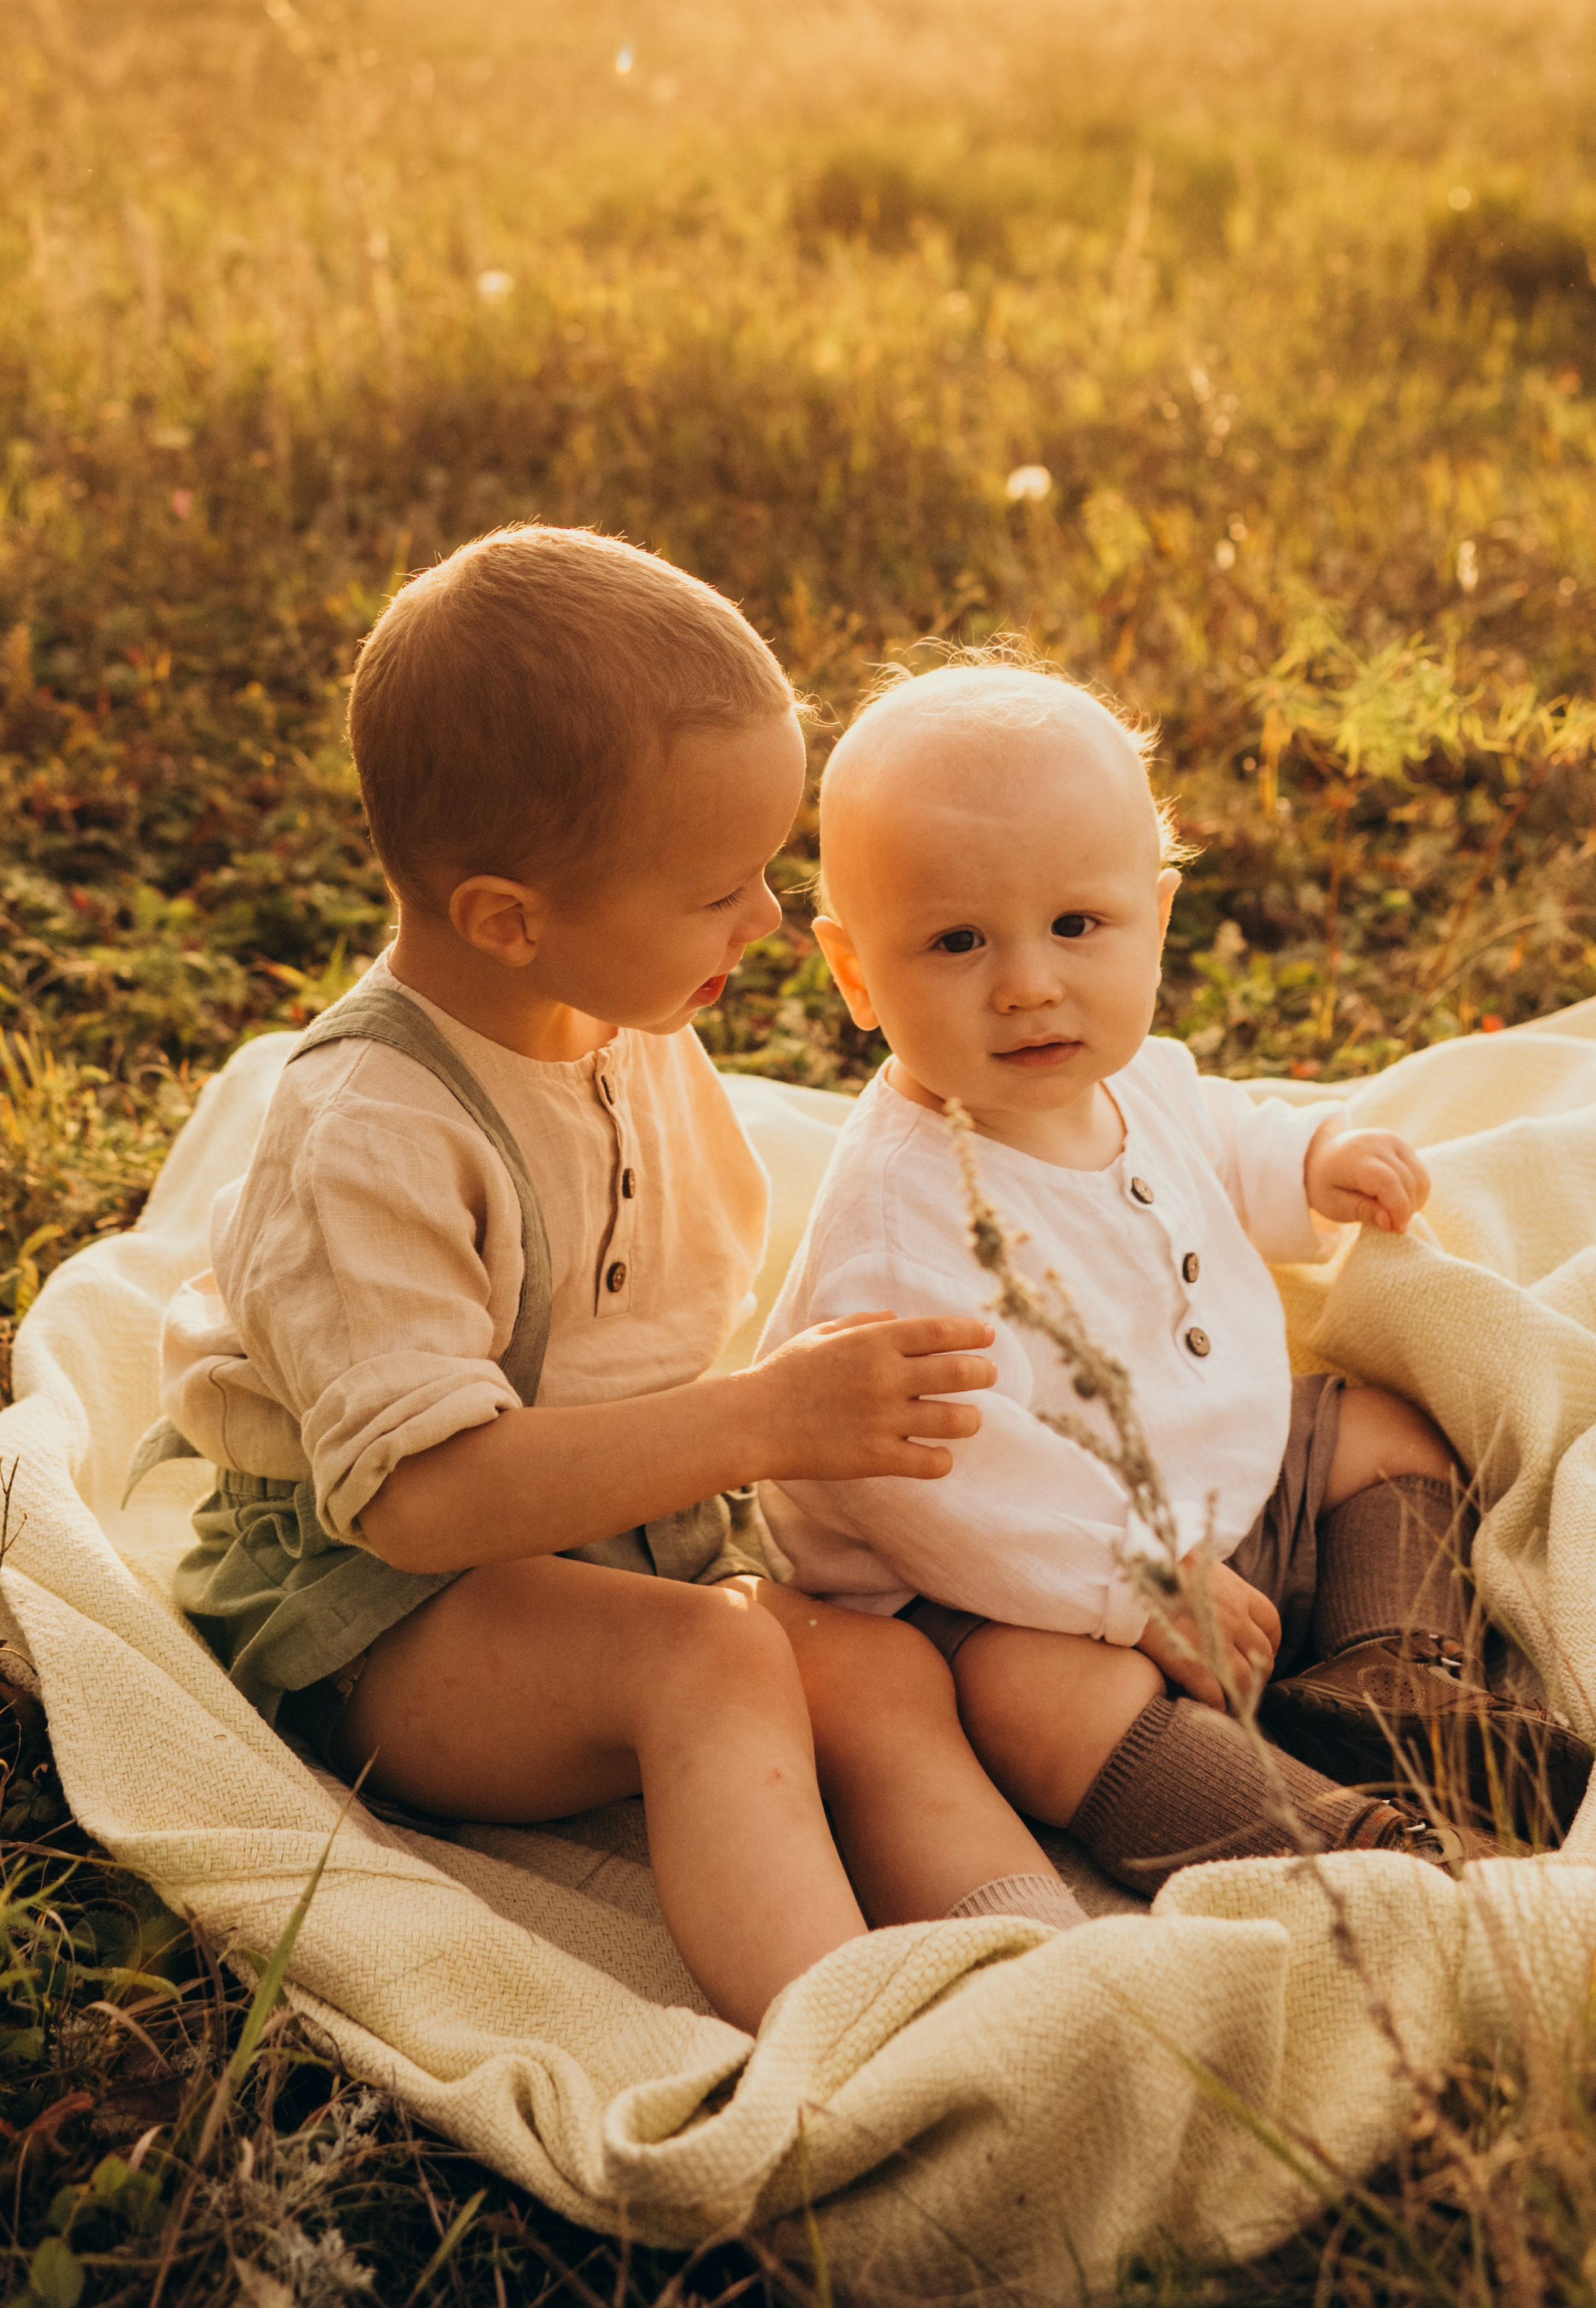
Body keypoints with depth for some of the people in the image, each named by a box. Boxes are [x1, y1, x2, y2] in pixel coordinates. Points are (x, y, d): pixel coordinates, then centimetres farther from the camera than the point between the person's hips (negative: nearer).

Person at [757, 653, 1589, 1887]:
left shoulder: (1141, 1081, -2)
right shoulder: (904, 1209, -31)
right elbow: (931, 1477, -36)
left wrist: (1311, 1164, 7)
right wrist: (1140, 1588, -29)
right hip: (1023, 1585, -9)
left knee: (1390, 1426, 16)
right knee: (1036, 1684, -38)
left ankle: (1378, 1683, 4)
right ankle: (1339, 1837, -33)